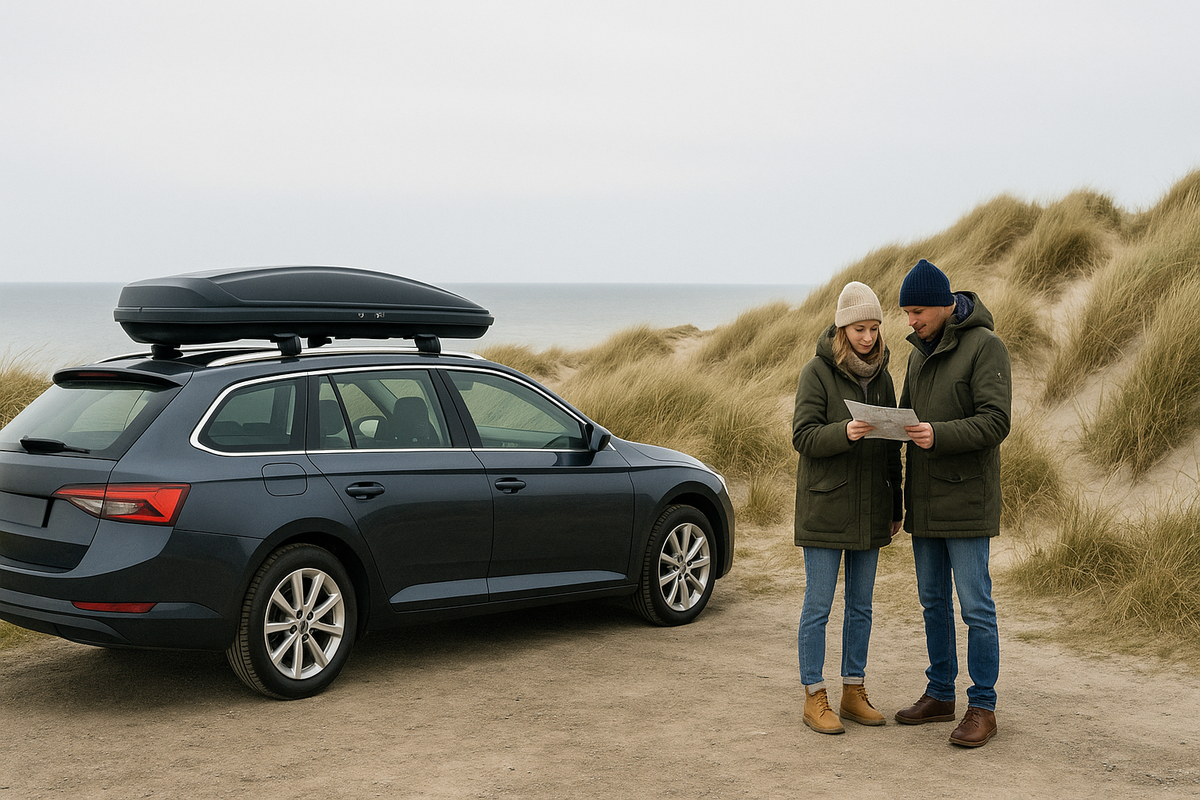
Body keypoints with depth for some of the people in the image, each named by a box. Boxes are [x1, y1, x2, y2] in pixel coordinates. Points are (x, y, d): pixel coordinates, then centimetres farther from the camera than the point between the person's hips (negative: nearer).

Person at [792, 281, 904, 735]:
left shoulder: (880, 375, 9)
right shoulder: (817, 372, -7)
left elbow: (891, 445, 14)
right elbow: (803, 436, -13)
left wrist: (895, 506, 13)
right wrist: (844, 432, -31)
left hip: (868, 510, 5)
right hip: (824, 508, -5)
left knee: (861, 606, 11)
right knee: (818, 606, -1)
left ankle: (854, 693, 21)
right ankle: (814, 698, 7)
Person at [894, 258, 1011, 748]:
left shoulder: (984, 346, -12)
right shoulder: (920, 352, 13)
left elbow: (996, 422, -20)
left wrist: (938, 436, -32)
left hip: (966, 500, -8)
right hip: (924, 500, 8)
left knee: (975, 606, -3)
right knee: (933, 600, 13)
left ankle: (982, 708, 4)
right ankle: (940, 695, 23)